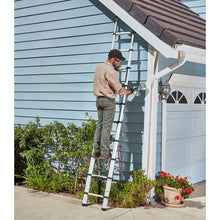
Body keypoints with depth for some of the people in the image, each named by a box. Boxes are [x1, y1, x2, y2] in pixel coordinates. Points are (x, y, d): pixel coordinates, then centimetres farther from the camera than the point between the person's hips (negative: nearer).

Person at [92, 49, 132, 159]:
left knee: (100, 125, 12)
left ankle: (96, 151, 13)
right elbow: (118, 89, -13)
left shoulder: (99, 67, 11)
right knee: (107, 127, -4)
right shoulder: (111, 71, -17)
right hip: (108, 100, -8)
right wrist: (127, 91, 5)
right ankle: (104, 153, -1)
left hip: (99, 99, 9)